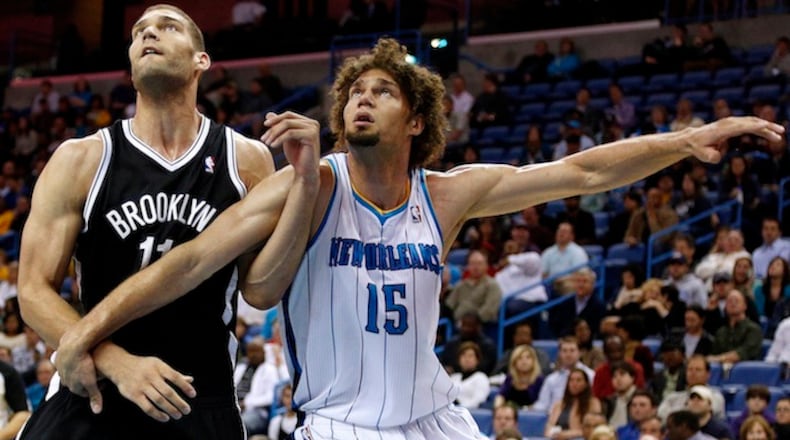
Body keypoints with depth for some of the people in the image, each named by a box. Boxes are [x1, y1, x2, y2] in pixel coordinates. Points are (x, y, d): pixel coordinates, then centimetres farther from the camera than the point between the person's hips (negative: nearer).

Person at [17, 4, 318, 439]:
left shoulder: (246, 160, 1)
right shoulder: (81, 160, -3)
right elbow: (35, 292, -6)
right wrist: (117, 363, -21)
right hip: (93, 398, -1)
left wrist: (304, 180, -14)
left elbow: (260, 291, -4)